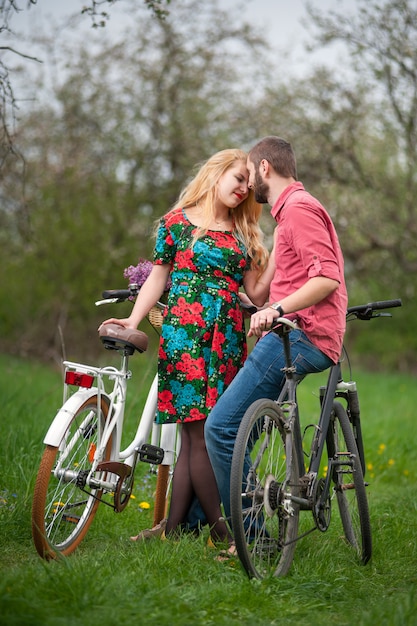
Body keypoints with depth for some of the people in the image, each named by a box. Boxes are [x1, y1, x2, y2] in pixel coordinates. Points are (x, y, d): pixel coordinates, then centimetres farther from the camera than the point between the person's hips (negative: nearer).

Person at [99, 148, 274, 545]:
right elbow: (158, 277, 7)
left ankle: (174, 527, 4)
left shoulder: (242, 234, 18)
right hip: (186, 335, -5)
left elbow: (256, 292, 11)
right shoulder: (178, 222, 6)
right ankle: (220, 531, -7)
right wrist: (133, 320, -4)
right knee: (201, 433, -9)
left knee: (193, 436, 2)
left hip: (228, 340, 5)